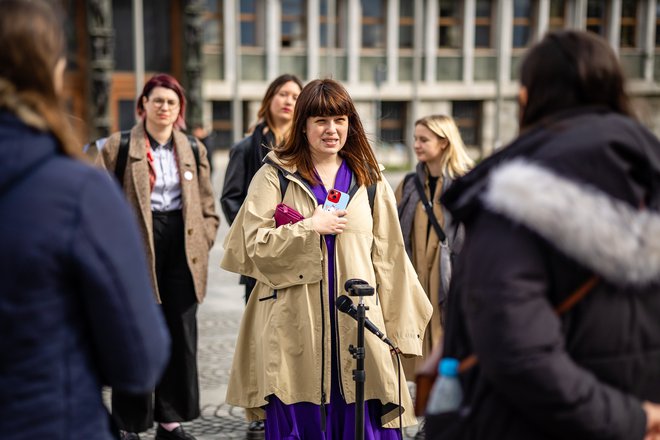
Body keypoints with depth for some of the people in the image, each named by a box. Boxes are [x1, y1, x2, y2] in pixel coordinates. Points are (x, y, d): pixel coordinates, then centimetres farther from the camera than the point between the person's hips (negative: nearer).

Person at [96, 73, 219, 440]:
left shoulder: (194, 150, 13)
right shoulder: (118, 147, 2)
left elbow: (207, 206, 16)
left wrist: (202, 242, 4)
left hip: (182, 248, 4)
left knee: (182, 334, 6)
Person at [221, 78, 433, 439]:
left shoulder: (370, 181, 11)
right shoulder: (275, 176, 3)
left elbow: (388, 259, 10)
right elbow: (252, 244, -5)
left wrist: (399, 327, 7)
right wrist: (310, 227, -10)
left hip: (357, 326, 2)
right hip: (294, 328, -2)